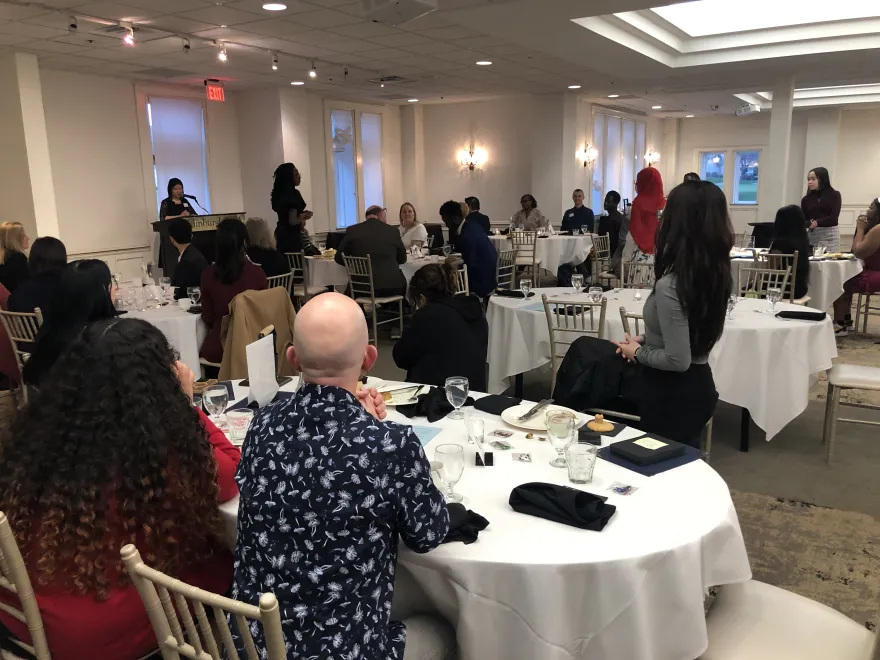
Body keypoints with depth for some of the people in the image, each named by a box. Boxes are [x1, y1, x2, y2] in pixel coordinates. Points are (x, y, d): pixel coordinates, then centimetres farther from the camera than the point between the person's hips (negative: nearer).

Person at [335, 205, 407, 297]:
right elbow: (402, 259, 14)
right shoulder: (392, 230, 2)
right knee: (402, 283, 33)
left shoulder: (352, 230, 2)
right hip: (391, 286, 0)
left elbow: (339, 258, 8)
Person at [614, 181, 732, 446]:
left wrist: (637, 352, -9)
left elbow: (677, 360, -25)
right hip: (699, 385, 8)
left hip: (672, 394, -8)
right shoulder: (716, 273, -1)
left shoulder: (670, 285, -26)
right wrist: (645, 339, 8)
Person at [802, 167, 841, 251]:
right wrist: (809, 223, -18)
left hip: (830, 235, -2)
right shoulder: (806, 199, 7)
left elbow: (834, 217, -7)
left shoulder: (834, 195, 3)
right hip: (813, 235, 2)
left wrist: (817, 222, -18)